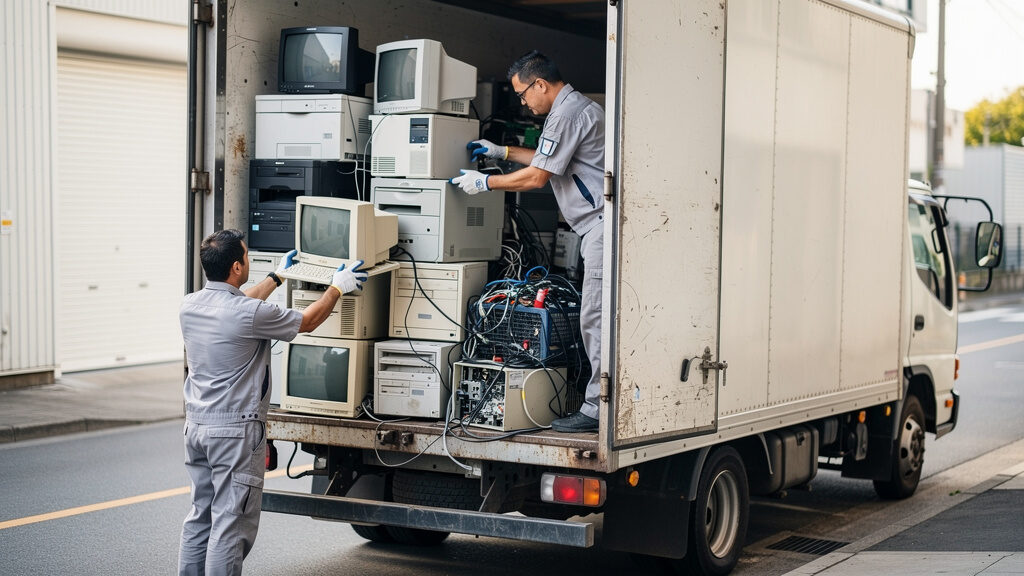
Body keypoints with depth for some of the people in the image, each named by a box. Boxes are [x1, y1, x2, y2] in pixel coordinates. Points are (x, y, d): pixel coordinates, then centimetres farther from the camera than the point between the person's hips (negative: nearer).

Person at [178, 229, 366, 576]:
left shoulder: (190, 306, 3)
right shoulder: (250, 314, -18)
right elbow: (308, 321, -2)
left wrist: (277, 277, 35)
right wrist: (337, 288, 14)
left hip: (196, 426, 8)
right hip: (235, 430, -8)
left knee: (201, 515, 15)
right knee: (231, 524, -3)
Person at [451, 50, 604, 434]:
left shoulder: (566, 115, -11)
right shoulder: (579, 107, 23)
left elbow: (536, 177, -11)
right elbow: (548, 159, 37)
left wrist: (484, 183, 1)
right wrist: (501, 152, 36)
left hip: (604, 224, -11)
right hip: (600, 227, 11)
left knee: (596, 316, -10)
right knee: (597, 316, 9)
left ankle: (597, 409, -8)